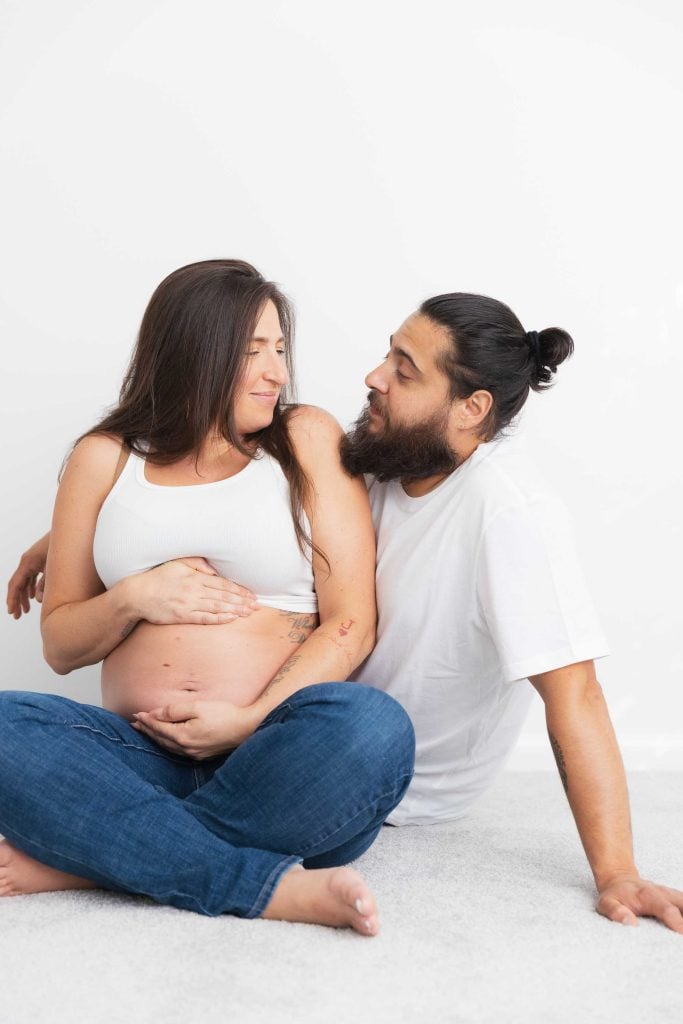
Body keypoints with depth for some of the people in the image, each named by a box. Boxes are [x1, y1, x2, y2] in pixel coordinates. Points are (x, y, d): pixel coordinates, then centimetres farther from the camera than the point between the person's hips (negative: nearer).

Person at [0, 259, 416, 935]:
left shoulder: (305, 439, 8)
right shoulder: (105, 458, 13)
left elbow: (351, 623, 0)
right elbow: (59, 644, 15)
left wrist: (250, 720, -14)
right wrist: (134, 599, -6)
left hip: (274, 764, -1)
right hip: (142, 760, 2)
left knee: (374, 727, -34)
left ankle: (79, 858, -23)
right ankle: (271, 887, -27)